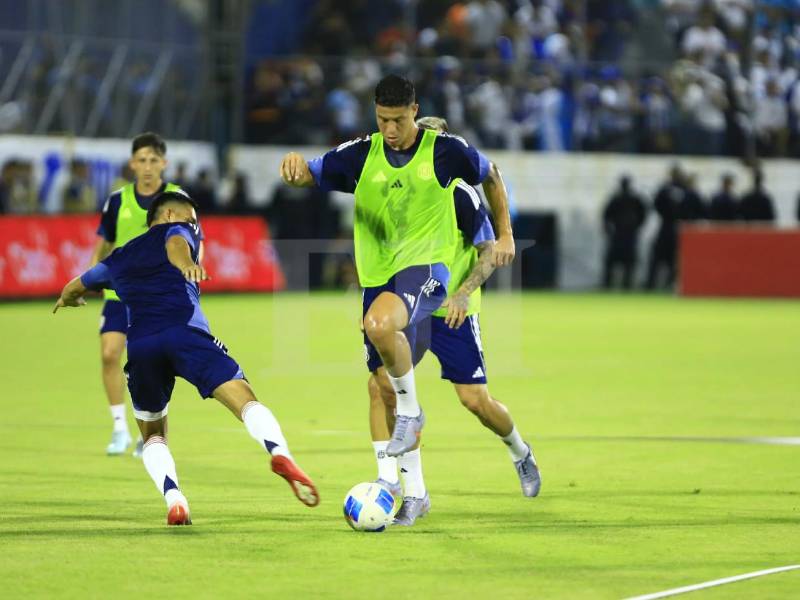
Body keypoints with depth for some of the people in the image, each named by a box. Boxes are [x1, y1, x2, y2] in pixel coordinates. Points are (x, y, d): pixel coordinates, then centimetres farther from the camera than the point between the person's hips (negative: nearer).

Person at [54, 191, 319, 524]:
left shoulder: (119, 258, 34)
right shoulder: (178, 231, 23)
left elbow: (73, 290, 47)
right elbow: (175, 243, -3)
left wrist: (69, 299, 71)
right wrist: (186, 264, -25)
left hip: (139, 345, 4)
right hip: (186, 332, -4)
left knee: (153, 436, 20)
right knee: (245, 400, -13)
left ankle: (174, 500, -7)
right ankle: (279, 453, -43)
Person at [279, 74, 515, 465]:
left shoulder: (445, 150, -4)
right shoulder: (361, 155, 2)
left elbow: (490, 175, 14)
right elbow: (308, 176, -2)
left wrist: (505, 234, 14)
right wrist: (294, 165, -27)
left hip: (427, 265, -5)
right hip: (378, 273, 5)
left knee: (379, 323, -36)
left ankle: (410, 411, -14)